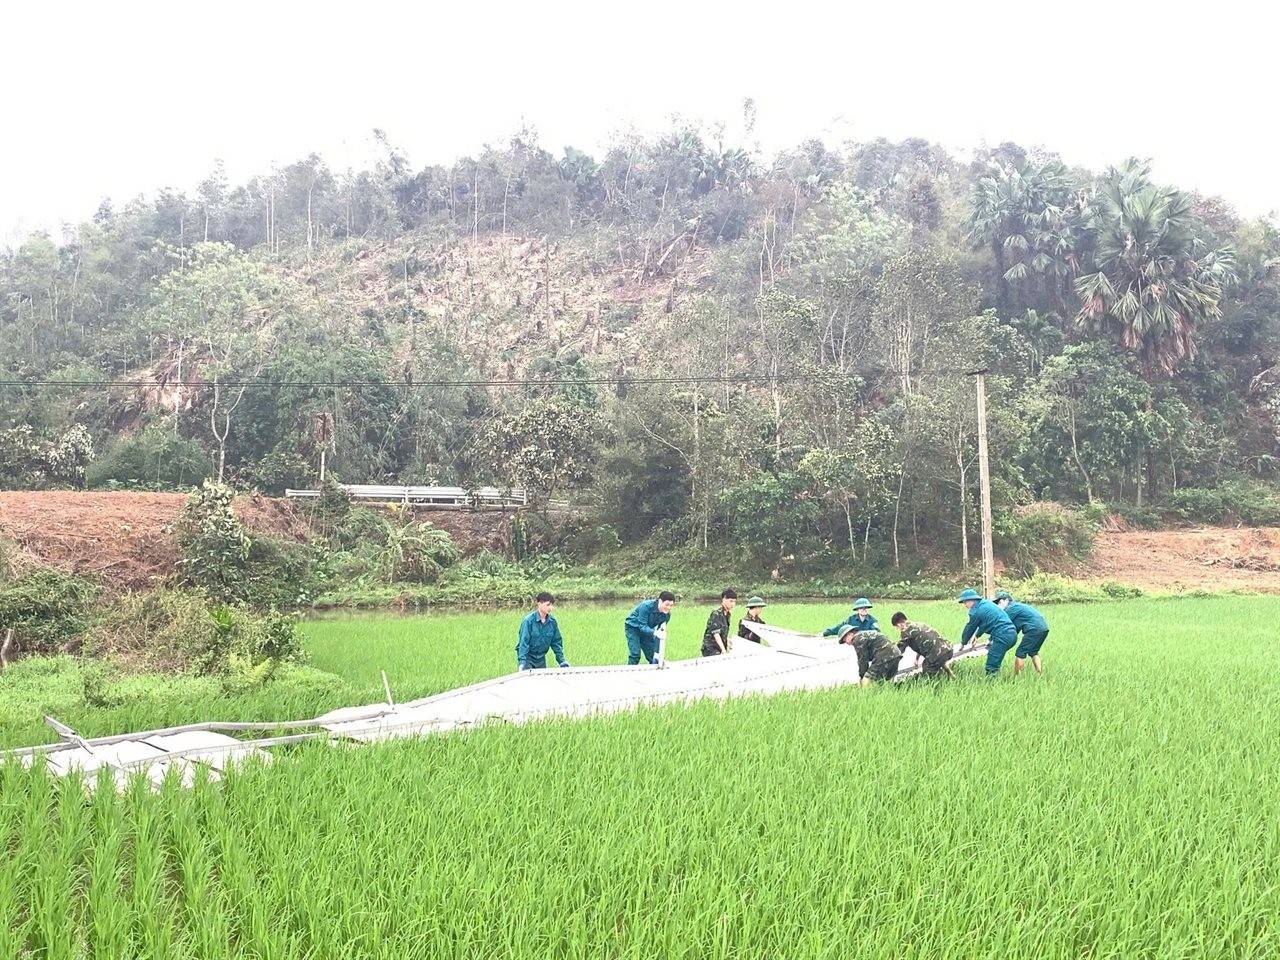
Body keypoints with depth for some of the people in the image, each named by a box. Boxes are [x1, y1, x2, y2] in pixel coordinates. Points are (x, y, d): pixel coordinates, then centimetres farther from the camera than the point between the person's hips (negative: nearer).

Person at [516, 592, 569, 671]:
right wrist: (522, 662, -29)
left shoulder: (552, 622, -4)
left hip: (541, 659, 5)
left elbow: (556, 642, 5)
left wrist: (562, 661, 1)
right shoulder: (529, 621, -18)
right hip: (527, 657, -5)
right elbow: (523, 642, -21)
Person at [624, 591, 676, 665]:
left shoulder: (667, 615, -17)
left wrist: (656, 652, -17)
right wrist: (654, 632, -51)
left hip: (647, 629, 5)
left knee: (653, 656, 1)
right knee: (635, 655, -18)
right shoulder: (647, 606, -34)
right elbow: (642, 626, -33)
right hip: (632, 627, -5)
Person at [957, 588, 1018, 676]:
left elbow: (970, 628, 7)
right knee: (995, 664, 18)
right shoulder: (986, 602, 19)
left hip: (1003, 637, -10)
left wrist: (963, 643, 22)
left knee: (991, 666, -8)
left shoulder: (975, 611, -7)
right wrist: (976, 636, 40)